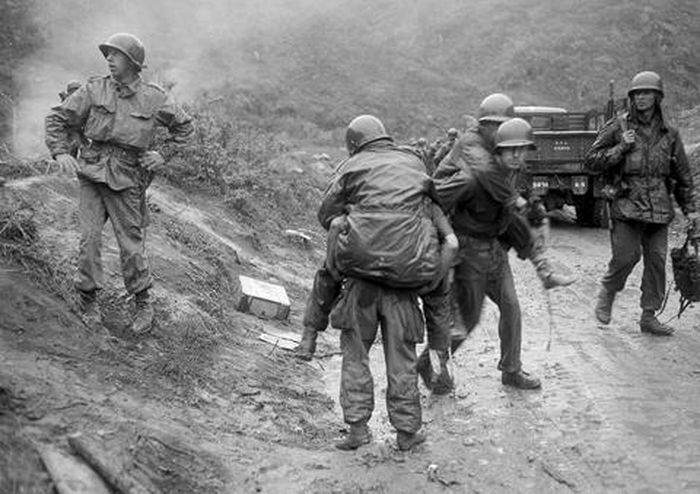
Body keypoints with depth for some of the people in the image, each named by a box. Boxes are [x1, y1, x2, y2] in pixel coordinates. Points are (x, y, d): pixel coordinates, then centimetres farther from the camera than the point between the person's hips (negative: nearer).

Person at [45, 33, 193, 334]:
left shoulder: (154, 99, 1)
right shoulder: (94, 90, 1)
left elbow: (184, 127, 15)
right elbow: (57, 118, 5)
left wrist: (164, 155, 5)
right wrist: (60, 153, -9)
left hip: (126, 180, -1)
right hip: (92, 173, 1)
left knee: (131, 245, 2)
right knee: (89, 239, -4)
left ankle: (143, 305, 19)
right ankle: (88, 300, 12)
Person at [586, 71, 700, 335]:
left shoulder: (669, 134, 11)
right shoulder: (617, 127, 2)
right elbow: (592, 159, 1)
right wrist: (622, 148, -11)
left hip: (659, 209, 3)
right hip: (627, 205, -3)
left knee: (657, 262, 3)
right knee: (626, 257, -10)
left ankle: (649, 316, 13)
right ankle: (607, 294, 19)